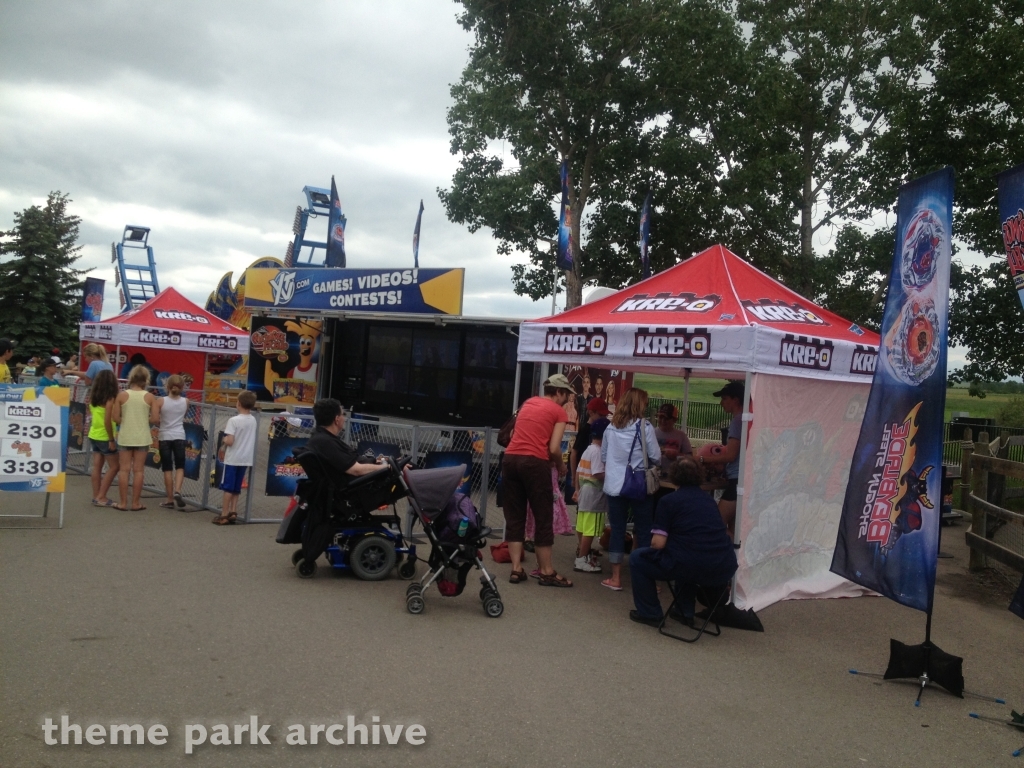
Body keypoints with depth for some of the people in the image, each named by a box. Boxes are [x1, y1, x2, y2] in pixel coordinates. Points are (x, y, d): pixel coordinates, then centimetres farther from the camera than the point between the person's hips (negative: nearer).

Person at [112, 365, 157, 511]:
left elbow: (116, 418, -4)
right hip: (142, 437, 0)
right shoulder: (150, 397, -5)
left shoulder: (122, 395, -4)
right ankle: (136, 503, 9)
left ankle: (123, 503, 9)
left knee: (124, 469, 6)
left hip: (125, 436, 0)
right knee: (138, 470, 5)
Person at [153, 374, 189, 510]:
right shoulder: (185, 401, 0)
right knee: (180, 466, 12)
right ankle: (177, 491, -11)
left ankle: (170, 500, 9)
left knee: (167, 468, 5)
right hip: (179, 436, 1)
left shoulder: (161, 401, -8)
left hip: (165, 437, -1)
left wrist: (162, 421, 9)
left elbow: (155, 420, -9)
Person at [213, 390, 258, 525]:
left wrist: (224, 439, -2)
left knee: (228, 487, 3)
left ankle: (224, 515, 5)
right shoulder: (253, 420, 3)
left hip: (233, 458, -5)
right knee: (236, 488, 15)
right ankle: (233, 512, 13)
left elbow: (229, 441, -21)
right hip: (246, 459, 5)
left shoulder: (234, 420, -16)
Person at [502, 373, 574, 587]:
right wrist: (561, 466, 12)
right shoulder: (559, 411, 2)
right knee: (543, 517, 4)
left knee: (514, 516, 10)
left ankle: (516, 569, 11)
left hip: (511, 459, 6)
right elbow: (554, 448, -7)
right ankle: (546, 572, 10)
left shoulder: (528, 403, 20)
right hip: (535, 463, -6)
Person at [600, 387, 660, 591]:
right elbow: (656, 457, -6)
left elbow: (603, 456, 13)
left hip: (614, 486, 3)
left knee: (617, 530, 8)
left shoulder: (611, 426, 4)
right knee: (644, 531, 6)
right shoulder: (644, 426, -8)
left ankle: (615, 578, 13)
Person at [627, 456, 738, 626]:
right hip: (724, 570, 6)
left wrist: (654, 540, 19)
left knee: (637, 558, 16)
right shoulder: (709, 500, 18)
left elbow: (658, 544, -5)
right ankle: (686, 612, 35)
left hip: (691, 567, -6)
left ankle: (650, 613, 19)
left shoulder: (669, 500, 1)